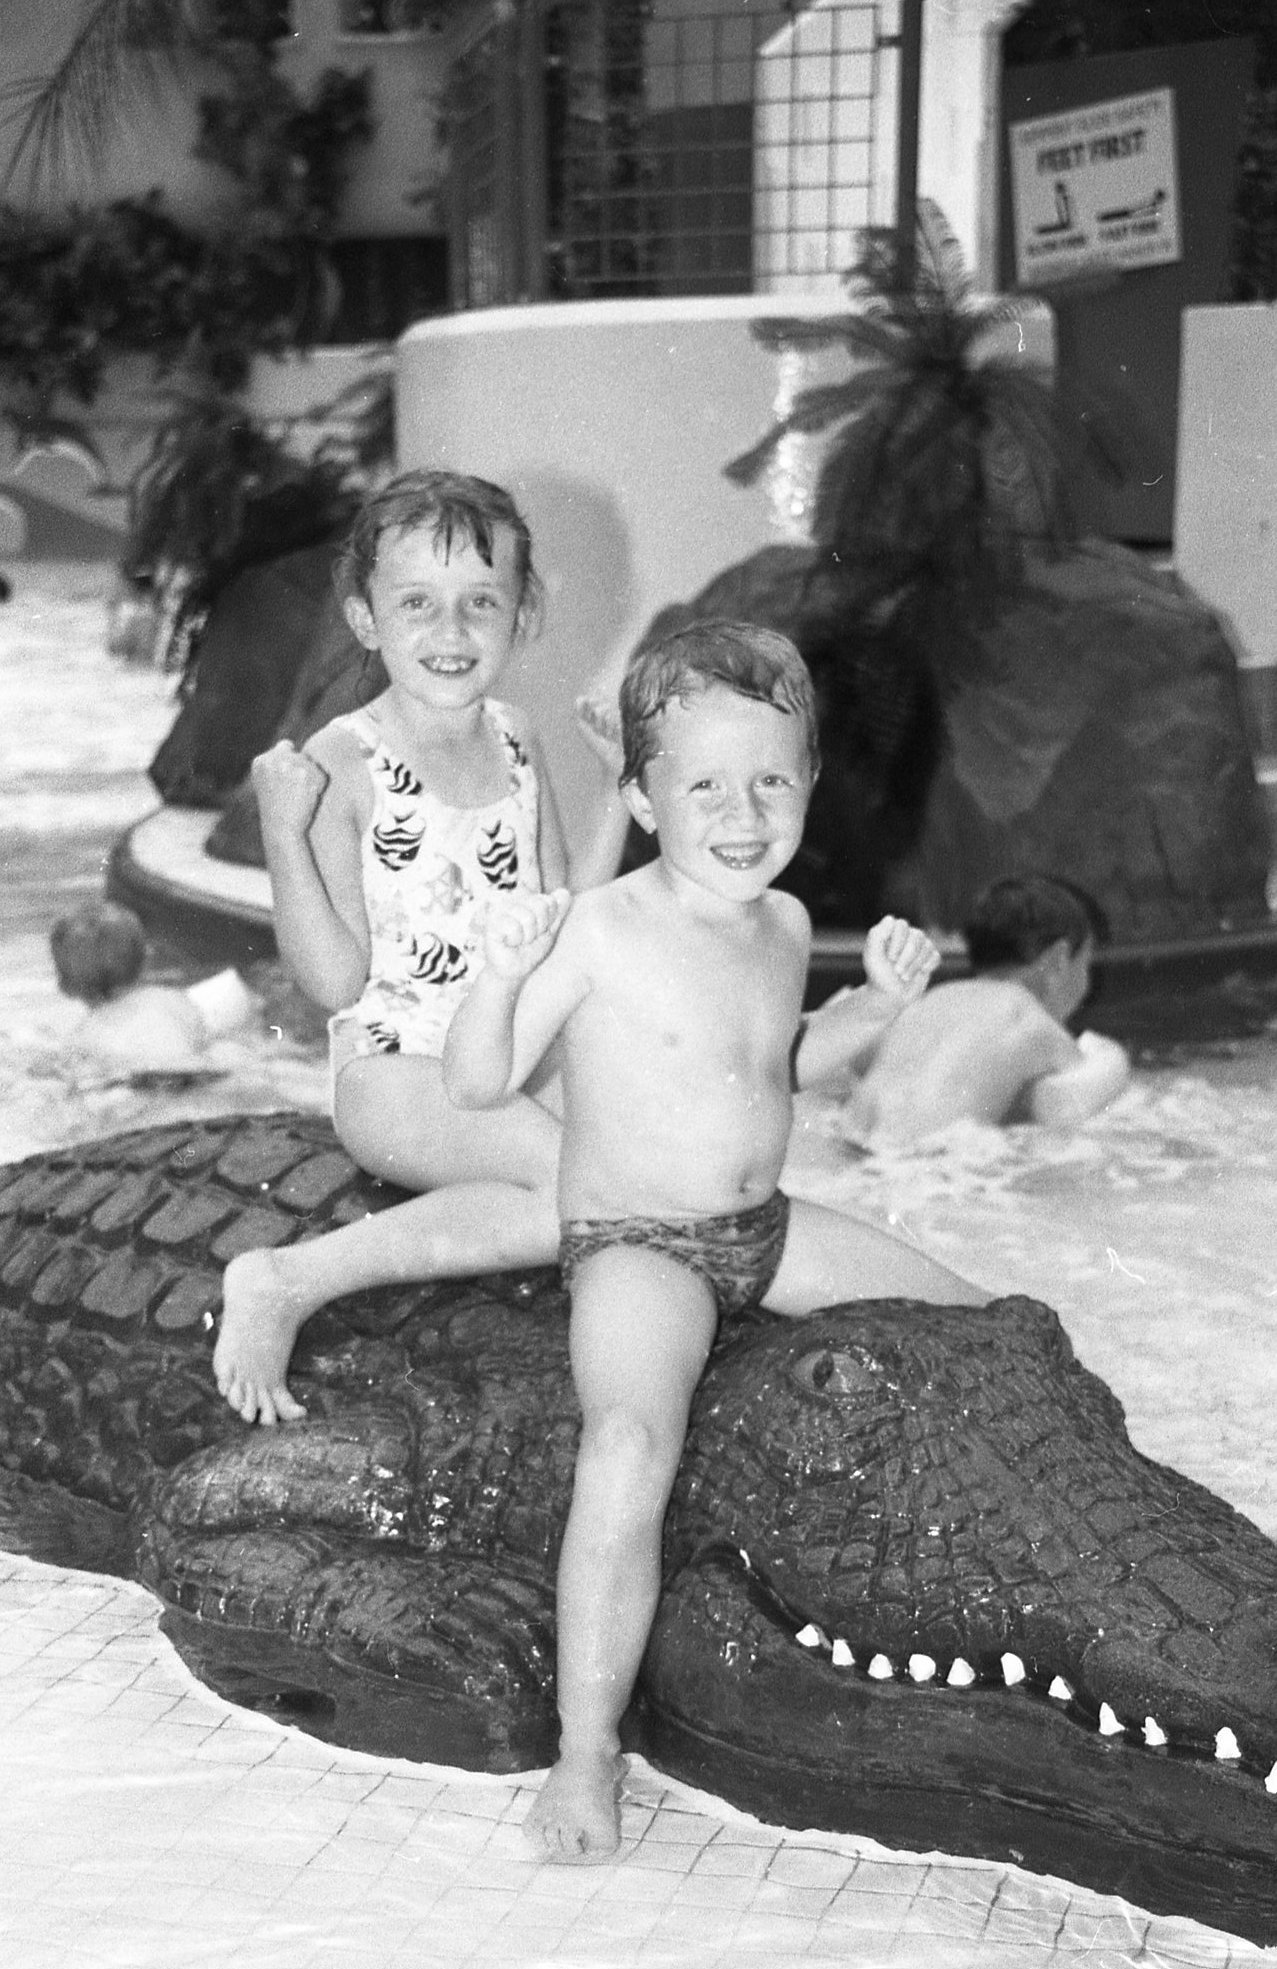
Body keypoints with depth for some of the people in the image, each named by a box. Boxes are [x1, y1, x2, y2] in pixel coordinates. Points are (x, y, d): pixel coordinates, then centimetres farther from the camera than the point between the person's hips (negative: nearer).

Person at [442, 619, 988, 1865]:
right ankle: (585, 1758, -26)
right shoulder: (597, 931, -16)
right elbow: (477, 1084, -15)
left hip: (767, 1230, 7)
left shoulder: (784, 924, 6)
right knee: (630, 1443, -33)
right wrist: (500, 971, -29)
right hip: (636, 1247, -7)